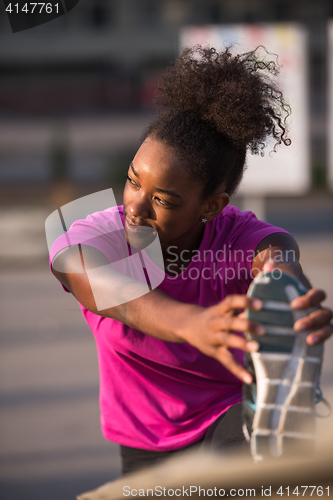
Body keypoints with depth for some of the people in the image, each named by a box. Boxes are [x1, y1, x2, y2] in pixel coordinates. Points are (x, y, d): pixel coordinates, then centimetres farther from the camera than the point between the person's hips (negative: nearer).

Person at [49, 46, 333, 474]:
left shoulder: (243, 238, -23)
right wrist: (193, 324, -68)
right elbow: (127, 302, -44)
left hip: (237, 412, -3)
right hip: (150, 450, 3)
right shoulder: (80, 247, -22)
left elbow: (277, 262, -47)